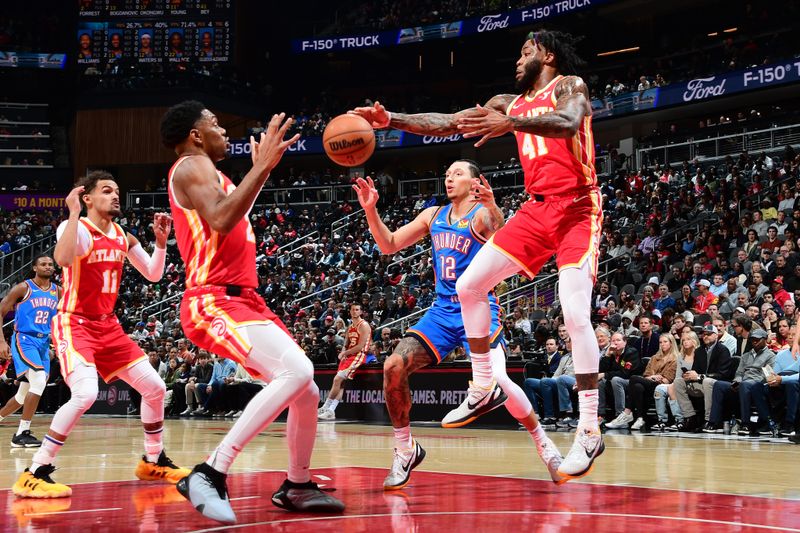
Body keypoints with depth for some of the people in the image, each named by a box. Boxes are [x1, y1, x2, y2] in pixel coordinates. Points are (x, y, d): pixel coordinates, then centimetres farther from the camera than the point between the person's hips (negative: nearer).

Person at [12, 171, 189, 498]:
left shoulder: (123, 237, 8)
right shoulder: (76, 228, -14)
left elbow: (153, 275, 15)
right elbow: (62, 259, -37)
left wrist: (161, 240, 1)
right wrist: (74, 213, -34)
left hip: (108, 325, 8)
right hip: (74, 324, -8)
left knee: (155, 388, 7)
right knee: (85, 394, -29)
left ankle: (153, 462, 26)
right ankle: (35, 474, -20)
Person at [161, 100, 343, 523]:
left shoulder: (206, 172, 23)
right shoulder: (192, 166, -7)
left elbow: (231, 219, 37)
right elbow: (221, 220, -25)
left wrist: (260, 168, 35)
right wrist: (263, 166, -23)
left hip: (242, 300, 10)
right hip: (215, 302, -10)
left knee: (306, 392, 11)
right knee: (296, 372, -30)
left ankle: (296, 486, 26)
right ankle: (211, 474, -31)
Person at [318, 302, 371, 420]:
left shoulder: (363, 325, -9)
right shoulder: (350, 327, 18)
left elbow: (360, 347, -16)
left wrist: (344, 353, -11)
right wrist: (343, 352, -2)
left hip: (358, 356, -9)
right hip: (348, 356, 9)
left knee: (337, 379, -15)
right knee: (340, 382, 2)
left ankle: (325, 408, -10)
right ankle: (330, 411, 1)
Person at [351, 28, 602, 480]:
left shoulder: (569, 86, -4)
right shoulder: (509, 103, 17)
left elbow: (567, 123, -28)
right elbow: (447, 124, 12)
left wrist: (510, 124, -44)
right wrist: (390, 119, 0)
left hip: (577, 210, -8)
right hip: (537, 209, 8)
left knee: (575, 313, -20)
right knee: (470, 285, 2)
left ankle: (590, 431, -16)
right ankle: (483, 388, 14)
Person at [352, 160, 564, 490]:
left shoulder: (483, 213, -6)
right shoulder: (433, 215, 13)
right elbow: (389, 245, 14)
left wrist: (494, 212, -47)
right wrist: (371, 210, -2)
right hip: (442, 311, 6)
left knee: (496, 379, -23)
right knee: (394, 367, -11)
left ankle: (543, 444, -2)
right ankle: (406, 451, 3)